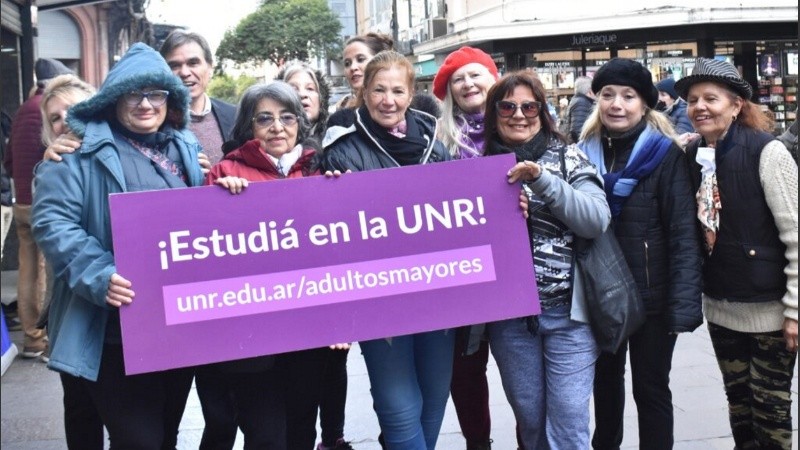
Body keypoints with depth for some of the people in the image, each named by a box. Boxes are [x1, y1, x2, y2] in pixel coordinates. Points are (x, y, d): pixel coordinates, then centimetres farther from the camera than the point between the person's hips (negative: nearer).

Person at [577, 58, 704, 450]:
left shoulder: (665, 155, -9)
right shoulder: (585, 152, 3)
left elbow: (683, 234, -13)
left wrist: (682, 305, -19)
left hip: (651, 296, -4)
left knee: (650, 388, 8)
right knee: (605, 380, 20)